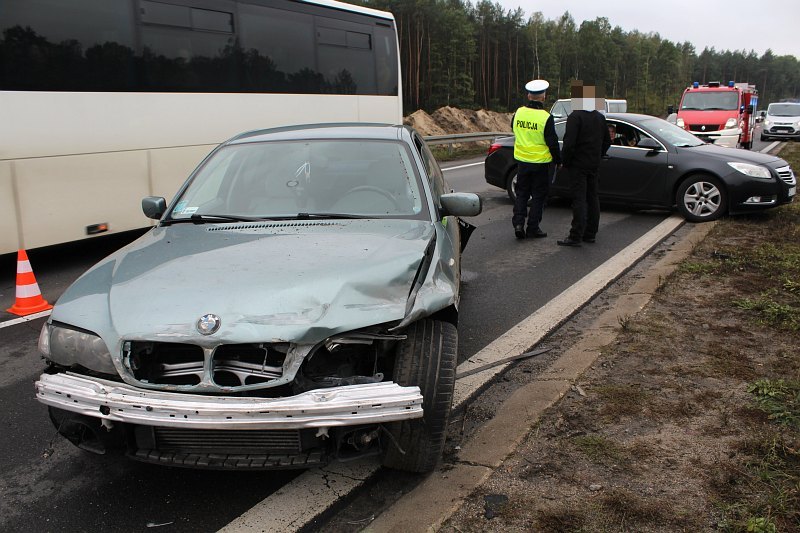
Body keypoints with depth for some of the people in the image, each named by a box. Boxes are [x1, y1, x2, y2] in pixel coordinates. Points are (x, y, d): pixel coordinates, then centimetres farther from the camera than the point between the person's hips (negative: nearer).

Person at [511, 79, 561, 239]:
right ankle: (533, 228, 9)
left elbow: (513, 129, 17)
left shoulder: (518, 112, -2)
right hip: (540, 162, -4)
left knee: (521, 193, 14)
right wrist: (558, 160, 2)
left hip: (522, 160, 4)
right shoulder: (546, 117, -16)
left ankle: (518, 223, 4)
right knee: (538, 196, 7)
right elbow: (552, 142, -10)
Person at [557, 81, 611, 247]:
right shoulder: (600, 117, 11)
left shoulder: (575, 117, -15)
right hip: (594, 165, 8)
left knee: (579, 199, -9)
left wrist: (564, 161, -9)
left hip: (577, 165, -8)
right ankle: (590, 234, 19)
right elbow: (607, 141, 17)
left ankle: (576, 236, -9)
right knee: (592, 198, 12)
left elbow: (569, 143, -21)